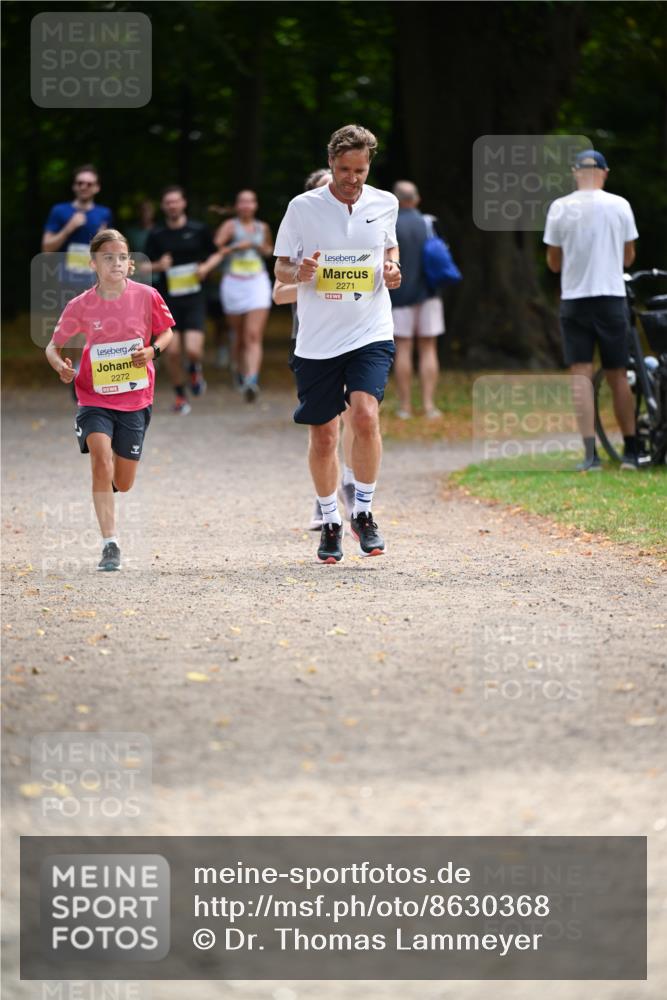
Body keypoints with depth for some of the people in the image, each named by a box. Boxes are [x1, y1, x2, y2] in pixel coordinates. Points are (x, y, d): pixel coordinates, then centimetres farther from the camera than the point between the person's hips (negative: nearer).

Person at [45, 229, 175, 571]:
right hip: (95, 398, -1)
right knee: (101, 463, -21)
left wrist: (153, 350, -13)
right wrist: (61, 366, -19)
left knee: (123, 483, 8)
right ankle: (110, 545, -15)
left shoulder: (146, 296, -7)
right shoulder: (81, 305, -7)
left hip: (135, 398, 1)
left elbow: (166, 332, 8)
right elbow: (53, 346, 3)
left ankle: (109, 478, 47)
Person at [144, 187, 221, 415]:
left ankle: (196, 370, 22)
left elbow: (216, 254, 13)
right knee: (173, 351, -3)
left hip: (193, 298, -1)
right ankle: (180, 396, 17)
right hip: (168, 300, 1)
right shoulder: (156, 235, 2)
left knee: (193, 349, -14)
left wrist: (206, 267, -8)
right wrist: (158, 266, -16)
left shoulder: (198, 230, 1)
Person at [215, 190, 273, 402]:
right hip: (233, 283, -1)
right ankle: (239, 371, 39)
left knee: (254, 336, -13)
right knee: (239, 335, 12)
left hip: (258, 283, 1)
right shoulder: (230, 226, -2)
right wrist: (237, 246, -19)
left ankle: (252, 381, -26)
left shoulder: (262, 228, 10)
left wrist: (263, 249, 8)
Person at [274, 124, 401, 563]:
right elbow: (280, 267, 4)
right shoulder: (302, 207, -3)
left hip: (371, 333, 0)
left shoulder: (385, 204, 3)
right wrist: (298, 272, -19)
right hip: (317, 340, 0)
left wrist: (393, 268, 0)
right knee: (323, 436, 6)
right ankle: (331, 522, 26)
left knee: (365, 416, -21)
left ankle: (364, 512, -2)